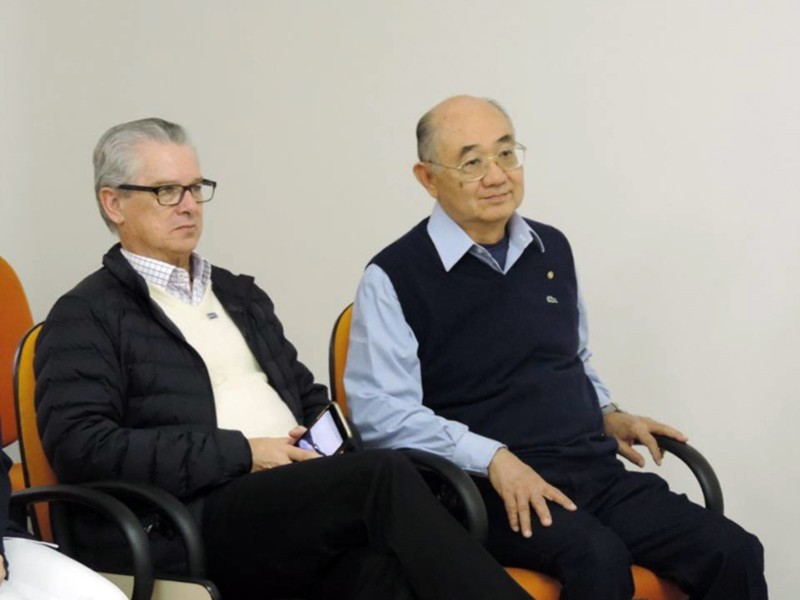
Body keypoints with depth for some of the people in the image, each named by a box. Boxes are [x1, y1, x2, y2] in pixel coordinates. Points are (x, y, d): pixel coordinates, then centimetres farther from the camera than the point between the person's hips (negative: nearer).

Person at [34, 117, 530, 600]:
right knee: (385, 474, -31)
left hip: (303, 499, 5)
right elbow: (79, 445, -8)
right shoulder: (85, 317, 6)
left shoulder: (242, 295, 27)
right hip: (199, 519, -5)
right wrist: (243, 453, -12)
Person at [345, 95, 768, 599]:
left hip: (594, 470, 6)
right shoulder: (394, 278, -3)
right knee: (597, 558, -36)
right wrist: (493, 459, -20)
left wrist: (607, 416, 12)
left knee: (735, 554, -16)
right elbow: (380, 412, -11)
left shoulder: (552, 249, 16)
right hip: (488, 490, -6)